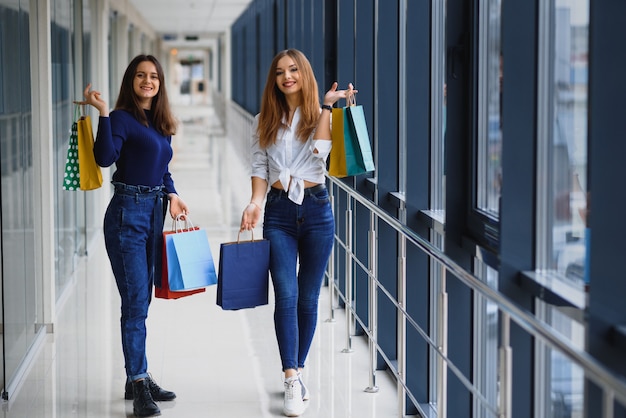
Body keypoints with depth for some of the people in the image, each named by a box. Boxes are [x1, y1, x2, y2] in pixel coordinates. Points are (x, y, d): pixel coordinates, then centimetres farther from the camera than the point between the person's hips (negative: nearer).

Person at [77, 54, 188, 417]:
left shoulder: (162, 123, 13)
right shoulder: (122, 118, -8)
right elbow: (105, 157, -23)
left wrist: (172, 195, 5)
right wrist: (103, 114, -26)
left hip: (155, 211, 8)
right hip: (128, 213, -8)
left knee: (142, 301, 13)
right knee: (135, 301, -8)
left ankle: (137, 379, 22)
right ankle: (139, 386, -4)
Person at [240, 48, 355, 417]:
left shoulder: (321, 116, 5)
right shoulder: (265, 121, 11)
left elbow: (320, 151, -13)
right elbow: (260, 167, 8)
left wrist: (327, 106, -10)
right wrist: (256, 202, -9)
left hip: (316, 210, 0)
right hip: (279, 211, 0)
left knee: (308, 298, 6)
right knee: (286, 295, -12)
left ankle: (298, 370, 21)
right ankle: (293, 383, -15)